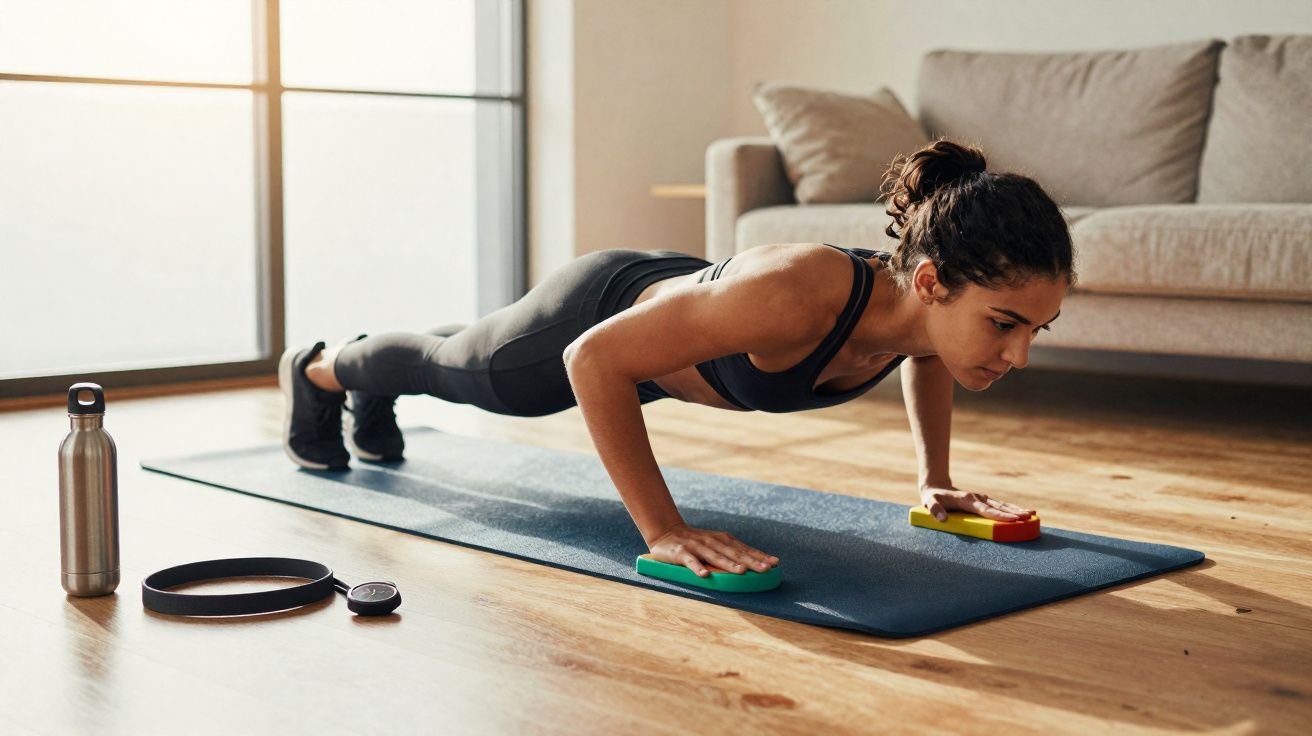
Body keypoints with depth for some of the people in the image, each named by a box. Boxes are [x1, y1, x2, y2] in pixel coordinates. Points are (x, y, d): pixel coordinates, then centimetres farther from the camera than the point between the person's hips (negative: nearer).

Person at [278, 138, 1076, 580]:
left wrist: (935, 479, -3)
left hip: (674, 300, 6)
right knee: (453, 366, 28)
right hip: (591, 320, -6)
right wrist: (664, 531, -41)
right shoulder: (799, 294, -50)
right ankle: (320, 368, 60)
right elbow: (595, 358, -42)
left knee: (459, 366, 37)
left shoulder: (932, 302, -29)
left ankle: (375, 393, 69)